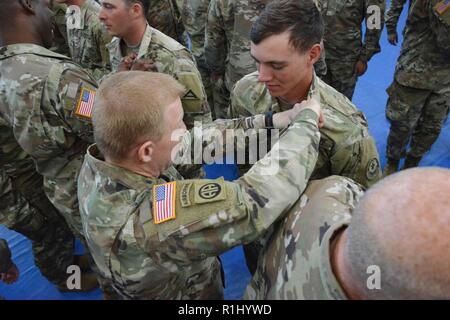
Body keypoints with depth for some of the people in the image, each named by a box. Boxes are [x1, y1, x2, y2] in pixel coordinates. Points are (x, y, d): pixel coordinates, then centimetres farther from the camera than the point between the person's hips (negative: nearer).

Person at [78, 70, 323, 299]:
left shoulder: (101, 160, -20)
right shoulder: (142, 220, -43)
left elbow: (198, 140, -12)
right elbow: (260, 198, -44)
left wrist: (267, 121, -15)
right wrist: (307, 119, -30)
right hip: (191, 292, -6)